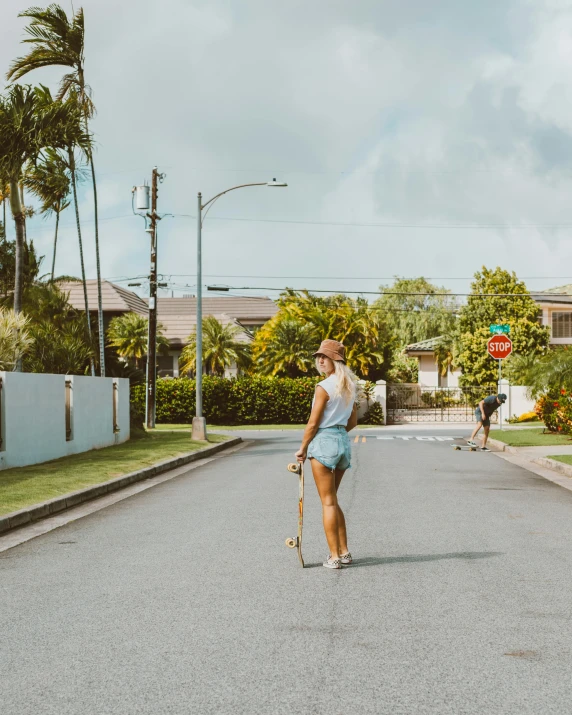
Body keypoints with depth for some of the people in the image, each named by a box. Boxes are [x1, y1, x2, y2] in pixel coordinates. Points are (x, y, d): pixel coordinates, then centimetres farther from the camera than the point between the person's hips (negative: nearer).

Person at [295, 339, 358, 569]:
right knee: (332, 500, 18)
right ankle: (344, 551, 18)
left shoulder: (324, 387, -13)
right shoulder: (348, 386, 11)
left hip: (324, 441, -8)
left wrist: (303, 448, -2)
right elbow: (353, 421, 17)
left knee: (328, 502, -1)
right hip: (344, 442, 8)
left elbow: (313, 423, -12)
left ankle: (335, 556, 1)